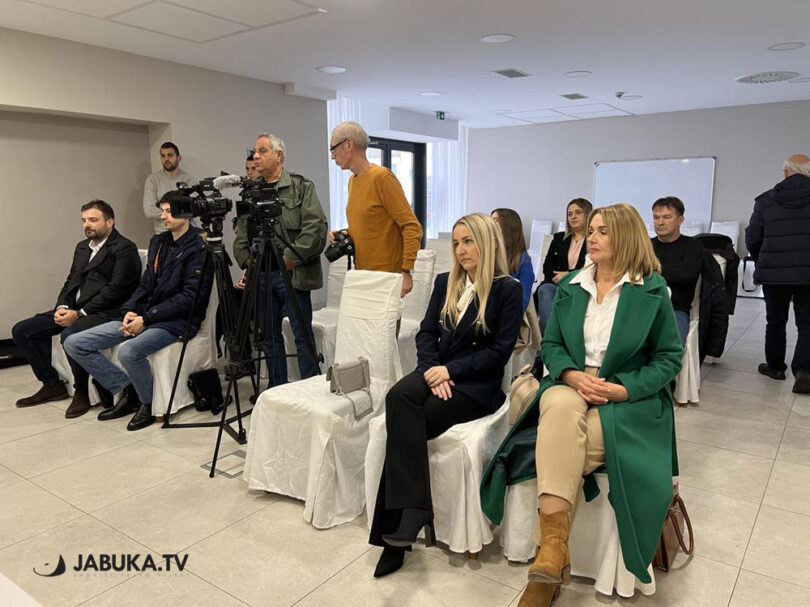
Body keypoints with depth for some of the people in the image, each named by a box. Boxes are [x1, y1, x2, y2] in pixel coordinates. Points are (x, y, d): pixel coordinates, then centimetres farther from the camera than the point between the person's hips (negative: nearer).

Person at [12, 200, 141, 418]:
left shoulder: (124, 249, -8)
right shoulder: (82, 247, 20)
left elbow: (115, 290, -16)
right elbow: (70, 282, 19)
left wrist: (79, 314, -18)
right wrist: (62, 307, -2)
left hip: (104, 312, -9)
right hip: (73, 310, 9)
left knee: (69, 335, -35)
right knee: (21, 330, 2)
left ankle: (81, 392, -12)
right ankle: (52, 384, 12)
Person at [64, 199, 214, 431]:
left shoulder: (199, 249, -10)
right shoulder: (158, 242, 16)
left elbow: (190, 297, -16)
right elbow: (146, 283, 18)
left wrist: (147, 318, -17)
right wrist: (130, 310, -1)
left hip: (175, 320, -8)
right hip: (143, 316, 9)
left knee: (129, 351, -36)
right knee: (74, 344, -1)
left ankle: (149, 403, -7)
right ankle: (127, 391, 7)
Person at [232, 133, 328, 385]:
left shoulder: (301, 186, -2)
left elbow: (316, 226, -12)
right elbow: (240, 231, 18)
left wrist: (291, 257, -14)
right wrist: (246, 259, 3)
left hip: (291, 274, -6)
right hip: (261, 275, 6)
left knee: (303, 335, -2)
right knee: (271, 335, 12)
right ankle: (277, 390, 24)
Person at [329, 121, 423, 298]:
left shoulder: (382, 177, -13)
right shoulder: (353, 181, 14)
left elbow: (412, 227, -16)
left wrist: (406, 271, -22)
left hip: (386, 277, -7)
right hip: (361, 274, 8)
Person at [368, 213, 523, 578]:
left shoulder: (508, 289, -1)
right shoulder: (445, 283, 16)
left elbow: (499, 351, -8)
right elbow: (426, 333, 10)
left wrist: (450, 370, -15)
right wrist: (433, 370, -10)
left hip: (477, 384, -5)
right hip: (437, 371, 5)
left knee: (404, 423, -26)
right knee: (398, 397, -30)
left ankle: (394, 533, -18)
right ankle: (411, 510, -32)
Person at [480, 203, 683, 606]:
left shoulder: (652, 290, 2)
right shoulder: (569, 287, 12)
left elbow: (669, 357, 2)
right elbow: (551, 344, 10)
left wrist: (624, 389, -14)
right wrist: (573, 375, -11)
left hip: (627, 400, -2)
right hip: (569, 386, 2)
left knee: (560, 445, -32)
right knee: (562, 406, -36)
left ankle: (550, 545, -18)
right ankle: (554, 546, -38)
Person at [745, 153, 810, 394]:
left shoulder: (765, 200, -2)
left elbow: (752, 239, 1)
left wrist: (762, 262, 19)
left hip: (774, 272, 1)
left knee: (775, 321, 14)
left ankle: (775, 366, 25)